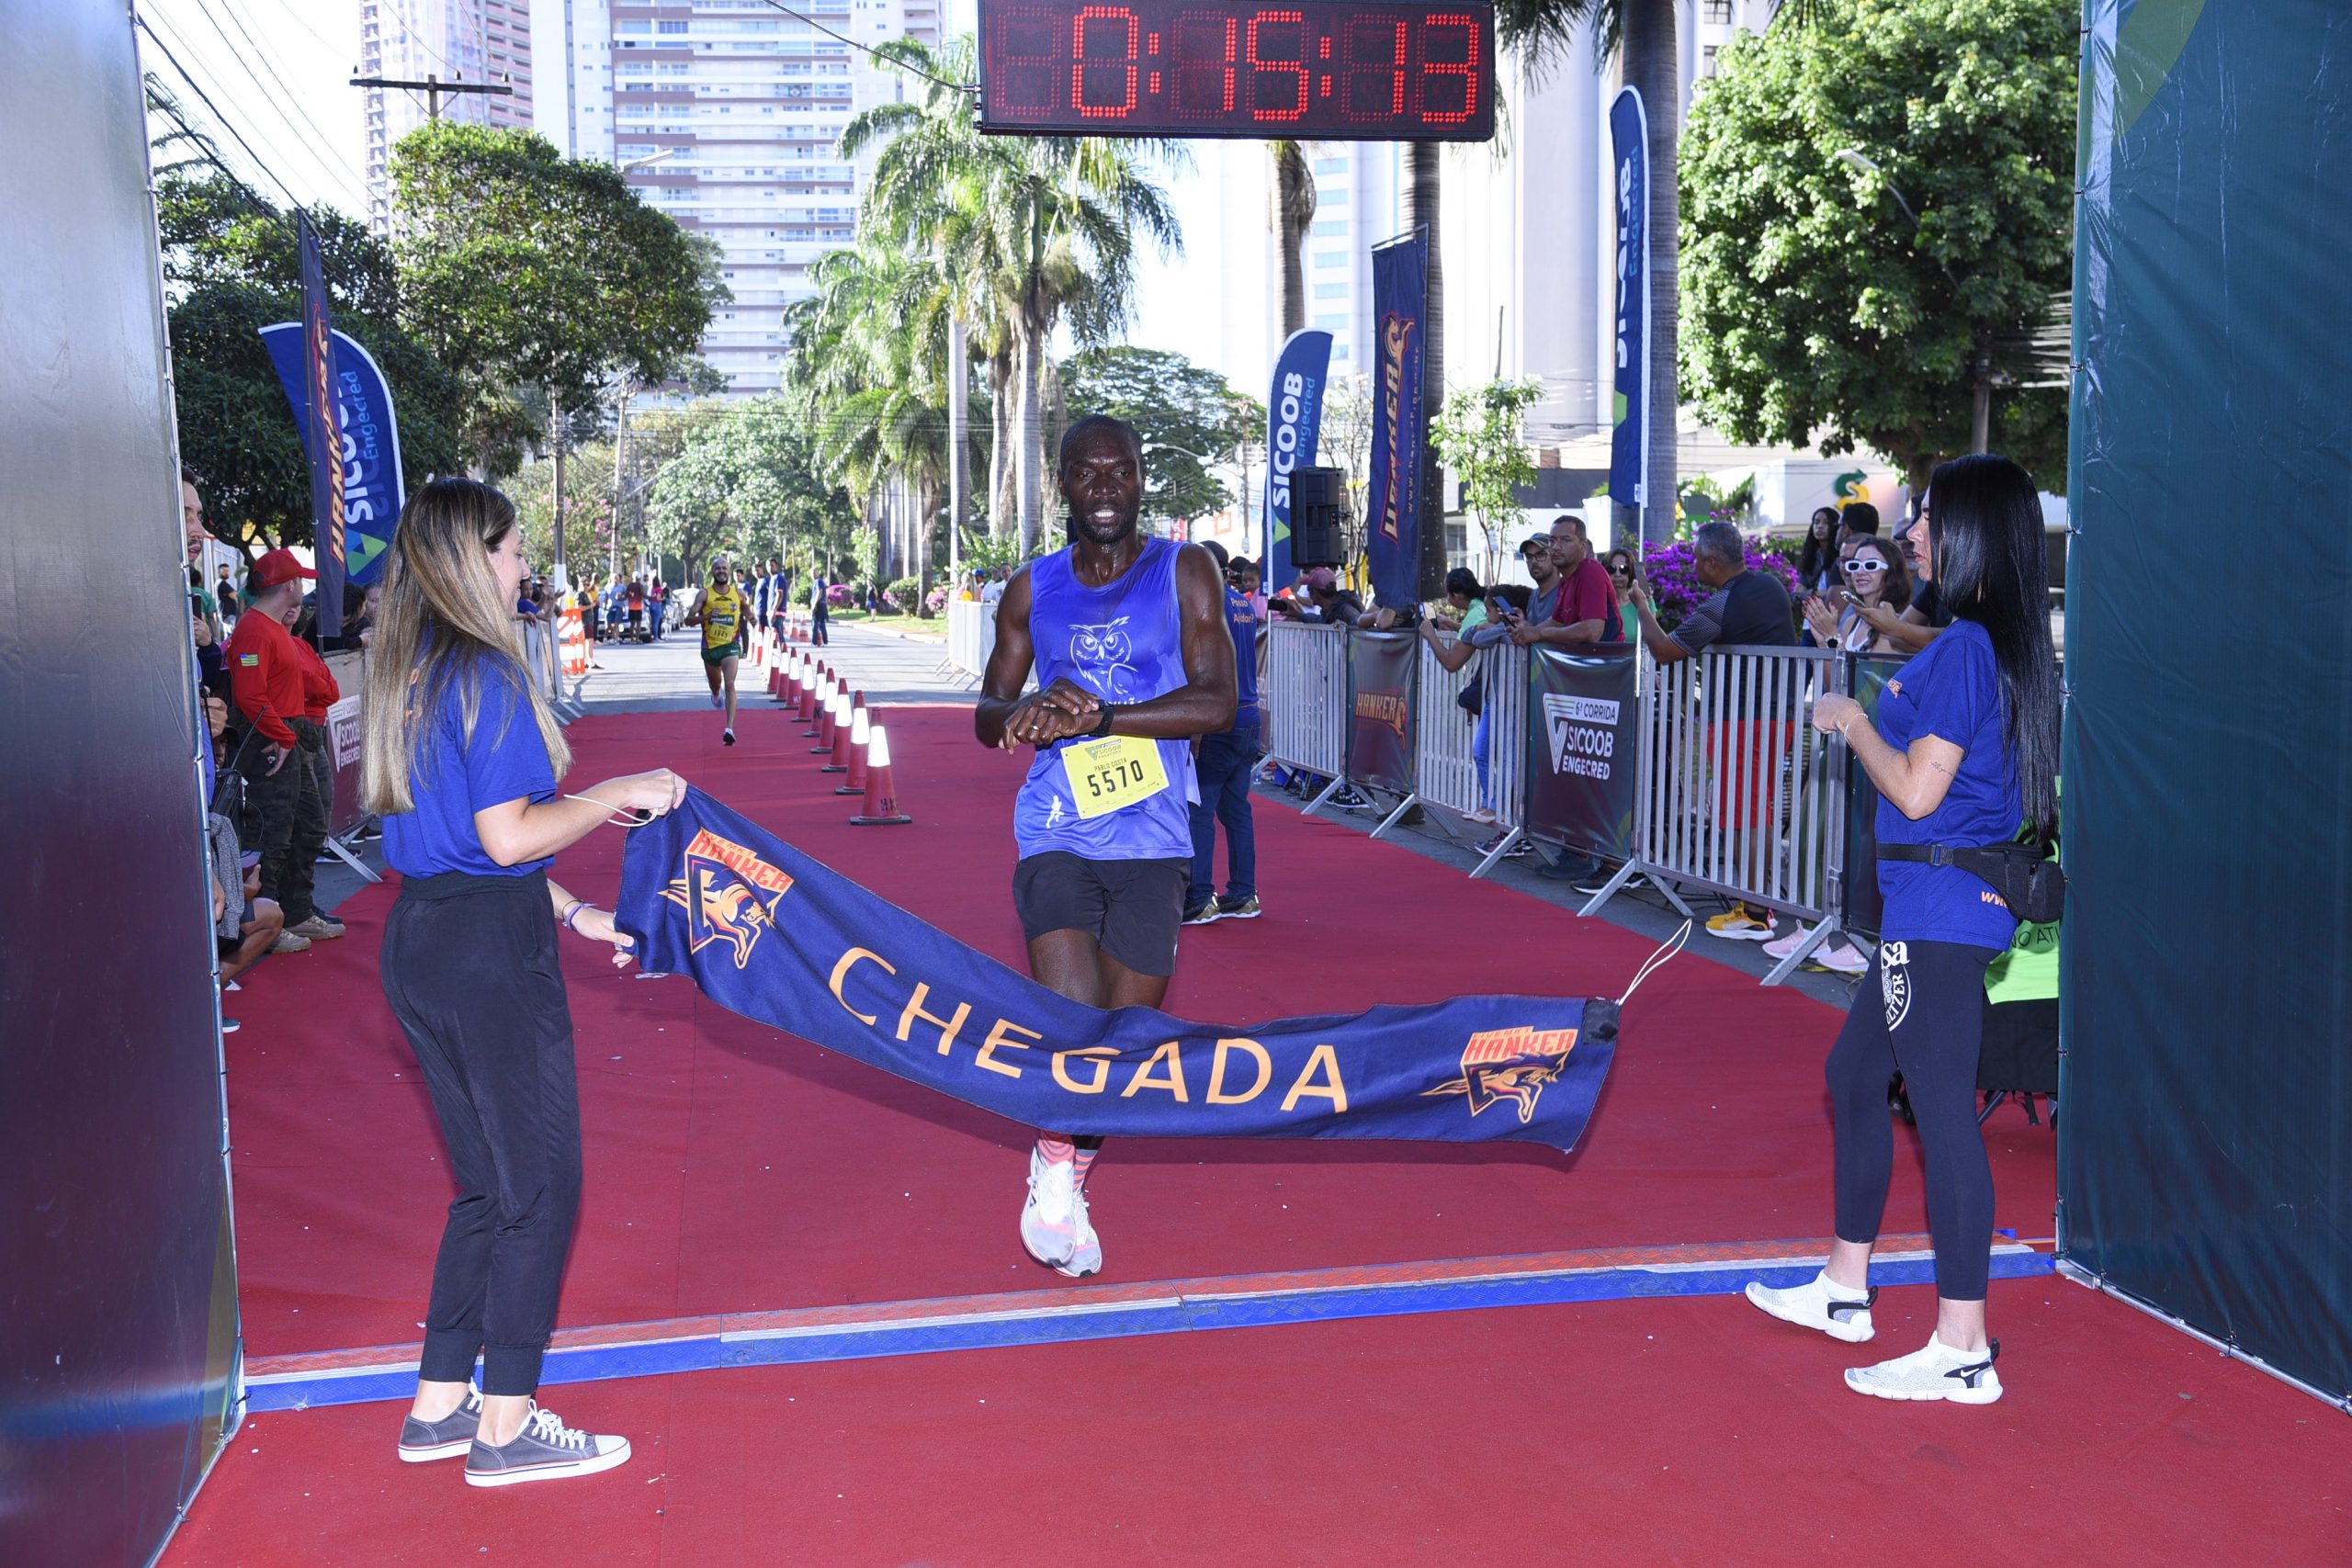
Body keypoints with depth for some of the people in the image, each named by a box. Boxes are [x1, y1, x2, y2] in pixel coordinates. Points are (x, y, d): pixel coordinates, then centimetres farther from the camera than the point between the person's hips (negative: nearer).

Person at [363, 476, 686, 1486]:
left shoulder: (408, 676, 14)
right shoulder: (487, 674, -15)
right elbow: (507, 836, -20)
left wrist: (574, 914, 21)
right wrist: (621, 793, -8)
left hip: (422, 939, 9)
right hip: (488, 949, -9)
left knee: (488, 1184, 18)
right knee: (541, 1185, 2)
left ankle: (440, 1404, 26)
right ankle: (505, 1430, 10)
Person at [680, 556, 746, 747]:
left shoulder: (738, 593, 0)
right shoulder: (705, 594, -7)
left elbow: (746, 609, 24)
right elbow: (688, 620, -11)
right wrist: (707, 616, -25)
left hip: (730, 646, -1)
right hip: (710, 647, 1)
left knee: (730, 685, -18)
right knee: (715, 684, 22)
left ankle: (729, 729, -23)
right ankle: (715, 694, 61)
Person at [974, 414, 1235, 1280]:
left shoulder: (1183, 573, 0)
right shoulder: (1033, 590, 8)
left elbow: (1218, 702, -10)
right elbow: (988, 713, 14)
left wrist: (1096, 715, -19)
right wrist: (1022, 711, -11)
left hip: (1151, 842, 0)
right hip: (1057, 836, 0)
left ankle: (1068, 1173, 36)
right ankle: (1054, 1168, 9)